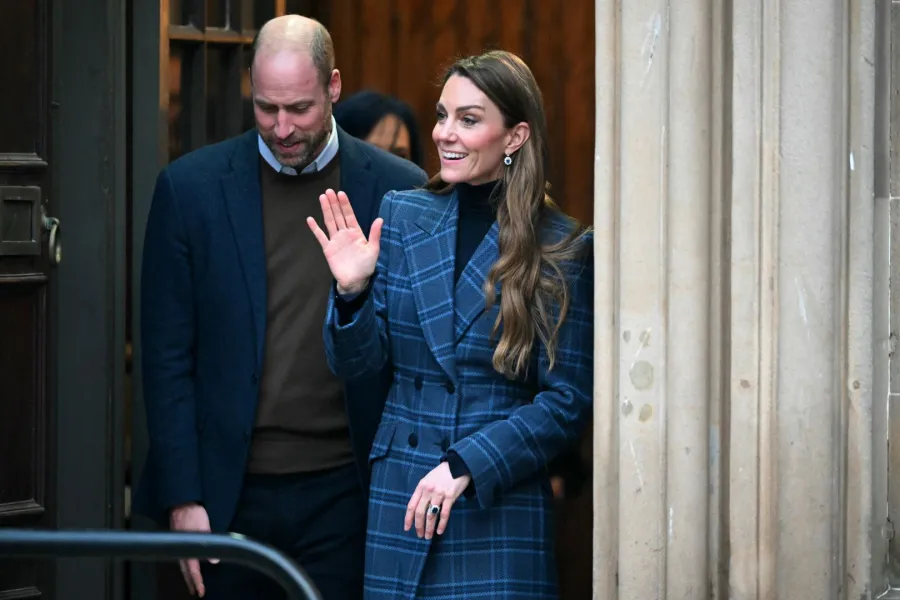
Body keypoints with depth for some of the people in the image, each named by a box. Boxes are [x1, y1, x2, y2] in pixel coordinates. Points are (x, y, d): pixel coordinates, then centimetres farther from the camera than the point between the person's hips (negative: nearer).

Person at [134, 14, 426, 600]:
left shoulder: (400, 190, 1)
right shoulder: (191, 188, 2)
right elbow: (168, 357, 2)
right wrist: (183, 497, -3)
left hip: (344, 490, 0)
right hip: (231, 490, 1)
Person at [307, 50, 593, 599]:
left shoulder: (563, 249, -5)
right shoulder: (401, 216, 5)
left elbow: (568, 400, -6)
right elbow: (356, 364, 6)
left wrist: (467, 465, -14)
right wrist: (352, 291, -12)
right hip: (399, 502, 3)